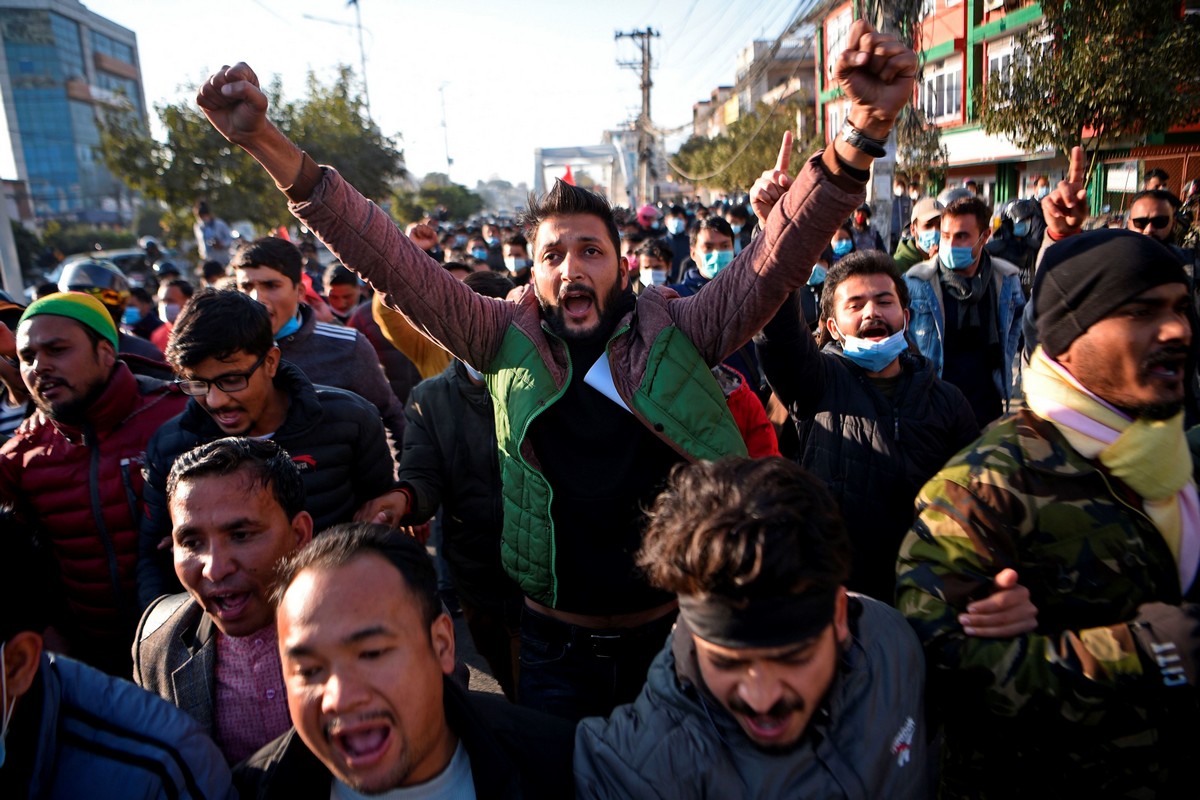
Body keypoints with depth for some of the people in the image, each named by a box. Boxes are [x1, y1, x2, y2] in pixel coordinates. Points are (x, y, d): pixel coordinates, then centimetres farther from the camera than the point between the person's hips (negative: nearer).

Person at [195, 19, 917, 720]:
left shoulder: (676, 332, -9)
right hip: (554, 646, 0)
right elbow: (393, 263, -11)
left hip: (673, 631, 0)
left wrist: (867, 130, -34)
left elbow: (780, 256, -19)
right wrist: (268, 144, -19)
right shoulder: (510, 340, -6)